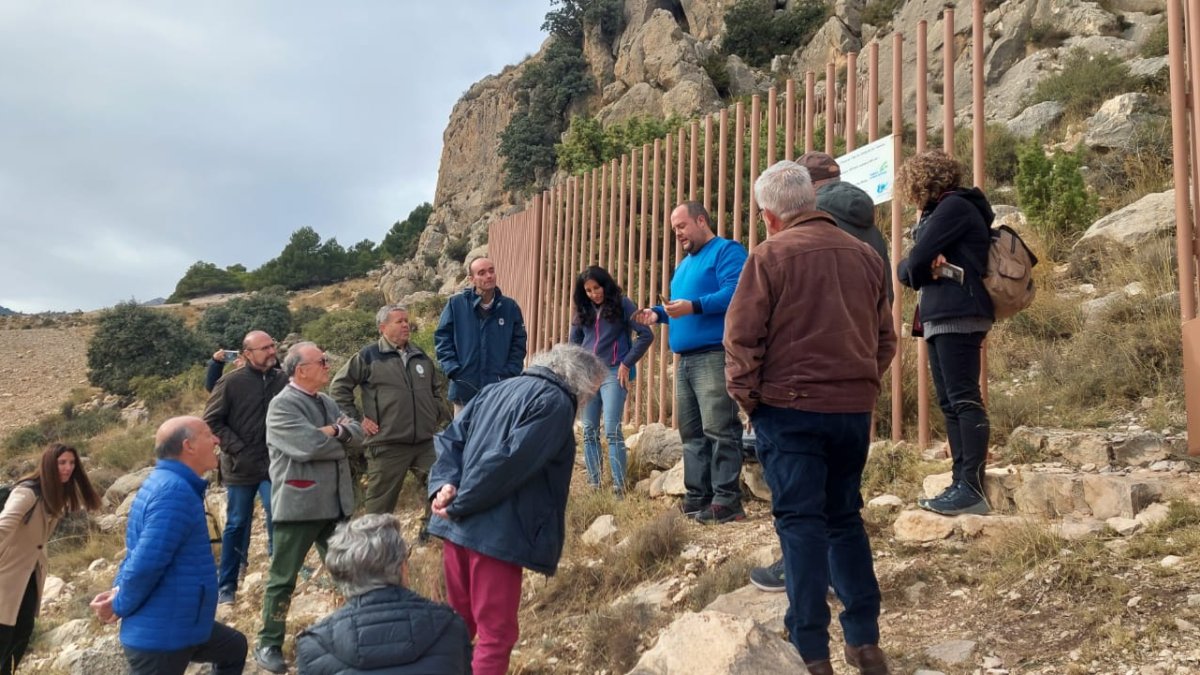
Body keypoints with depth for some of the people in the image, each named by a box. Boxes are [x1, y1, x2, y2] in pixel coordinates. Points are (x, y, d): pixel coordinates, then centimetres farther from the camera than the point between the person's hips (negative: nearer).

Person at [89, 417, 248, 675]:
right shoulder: (175, 491, -25)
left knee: (234, 647, 26)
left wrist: (119, 589, 3)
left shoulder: (168, 483, 10)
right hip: (162, 635, -10)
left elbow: (139, 553, 17)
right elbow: (145, 564, -28)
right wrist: (120, 607, -13)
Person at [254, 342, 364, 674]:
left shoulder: (327, 402, 13)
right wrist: (339, 438, -8)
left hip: (335, 503, 8)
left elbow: (357, 433, 5)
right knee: (283, 578, 4)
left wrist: (333, 432, -15)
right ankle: (269, 644, 17)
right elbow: (308, 445, -25)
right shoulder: (282, 405, -13)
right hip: (298, 506, -8)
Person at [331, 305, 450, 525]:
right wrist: (357, 418, -4)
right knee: (380, 502, 4)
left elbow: (439, 387, 28)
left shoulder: (420, 356, 14)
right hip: (387, 445, -5)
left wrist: (438, 415, 16)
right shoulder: (369, 356, -3)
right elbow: (339, 387, 0)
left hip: (426, 442, 5)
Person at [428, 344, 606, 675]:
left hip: (457, 526, 8)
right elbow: (508, 462, -20)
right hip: (495, 534, -8)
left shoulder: (498, 389, 17)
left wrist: (446, 483, -4)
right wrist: (459, 506, -14)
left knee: (460, 620, 22)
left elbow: (451, 437, 10)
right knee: (497, 632, 2)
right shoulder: (556, 402, -10)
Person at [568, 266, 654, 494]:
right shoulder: (583, 310, 11)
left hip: (613, 373, -5)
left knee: (612, 430, -13)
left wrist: (627, 363, -10)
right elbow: (574, 340, 21)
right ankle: (593, 484, 9)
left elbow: (646, 335, -8)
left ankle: (619, 486, -12)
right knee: (589, 431, 4)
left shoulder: (622, 304, -3)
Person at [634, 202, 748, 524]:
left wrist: (693, 307, -26)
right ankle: (697, 497, 15)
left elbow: (734, 293, -19)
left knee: (719, 430, -11)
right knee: (691, 432, 10)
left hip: (715, 356, -10)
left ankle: (726, 502, -9)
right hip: (685, 359, 10)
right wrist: (659, 314, 9)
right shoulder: (685, 263, 25)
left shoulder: (726, 251, -4)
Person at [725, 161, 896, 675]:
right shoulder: (865, 256, 9)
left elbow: (742, 337, -10)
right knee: (845, 518, 16)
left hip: (790, 407, -5)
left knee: (800, 522, 0)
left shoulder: (771, 254, -7)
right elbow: (885, 340, 12)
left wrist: (745, 395, 1)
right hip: (854, 408, 5)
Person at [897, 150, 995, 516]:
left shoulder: (954, 206, -7)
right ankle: (961, 484, 12)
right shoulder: (940, 211, 24)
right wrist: (922, 267, -6)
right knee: (949, 403, 8)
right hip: (939, 317, 10)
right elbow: (907, 267, 14)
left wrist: (920, 269, 6)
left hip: (958, 316, -10)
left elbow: (914, 263, -14)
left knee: (964, 399, -12)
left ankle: (972, 488, -13)